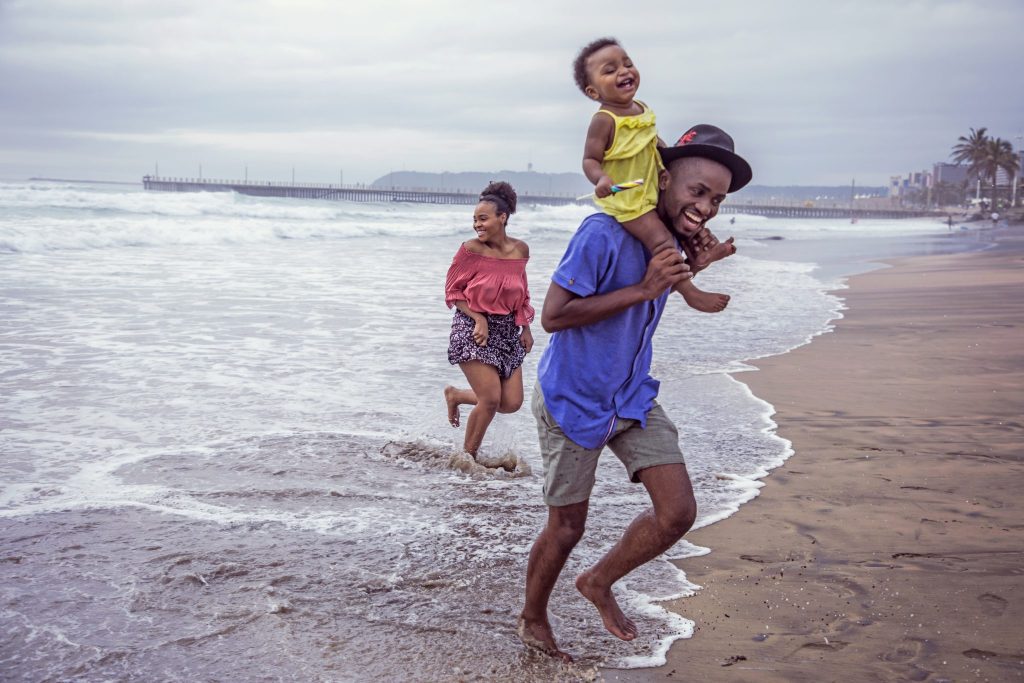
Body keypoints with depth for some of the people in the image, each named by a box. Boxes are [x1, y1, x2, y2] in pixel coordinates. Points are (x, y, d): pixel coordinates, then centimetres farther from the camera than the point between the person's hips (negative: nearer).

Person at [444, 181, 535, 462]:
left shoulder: (520, 250, -1)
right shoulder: (471, 250, -14)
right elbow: (453, 291, -6)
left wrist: (526, 327, 10)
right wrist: (478, 318, -19)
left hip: (507, 331, 5)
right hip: (474, 329, -5)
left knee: (512, 402, 2)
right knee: (491, 400, -10)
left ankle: (456, 395, 27)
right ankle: (468, 455, 12)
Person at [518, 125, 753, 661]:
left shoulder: (673, 240, 2)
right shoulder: (604, 233, -24)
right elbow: (552, 316, -26)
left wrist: (696, 262, 6)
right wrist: (643, 290, -27)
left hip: (633, 397, 7)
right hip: (573, 400, -7)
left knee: (678, 513, -2)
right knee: (566, 529, 7)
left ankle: (598, 583, 23)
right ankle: (532, 622, 34)